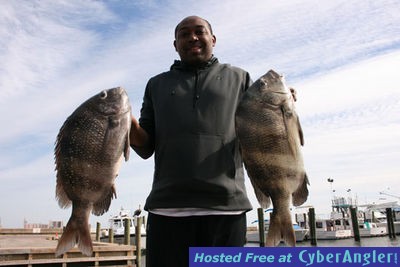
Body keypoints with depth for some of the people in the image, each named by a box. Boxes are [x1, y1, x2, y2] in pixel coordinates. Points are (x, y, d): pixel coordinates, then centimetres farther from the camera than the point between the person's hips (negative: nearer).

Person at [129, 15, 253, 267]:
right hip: (167, 208, 1)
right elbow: (146, 148, 13)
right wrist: (131, 128, -8)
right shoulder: (157, 85, 18)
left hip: (227, 206, 0)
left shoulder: (238, 78, 15)